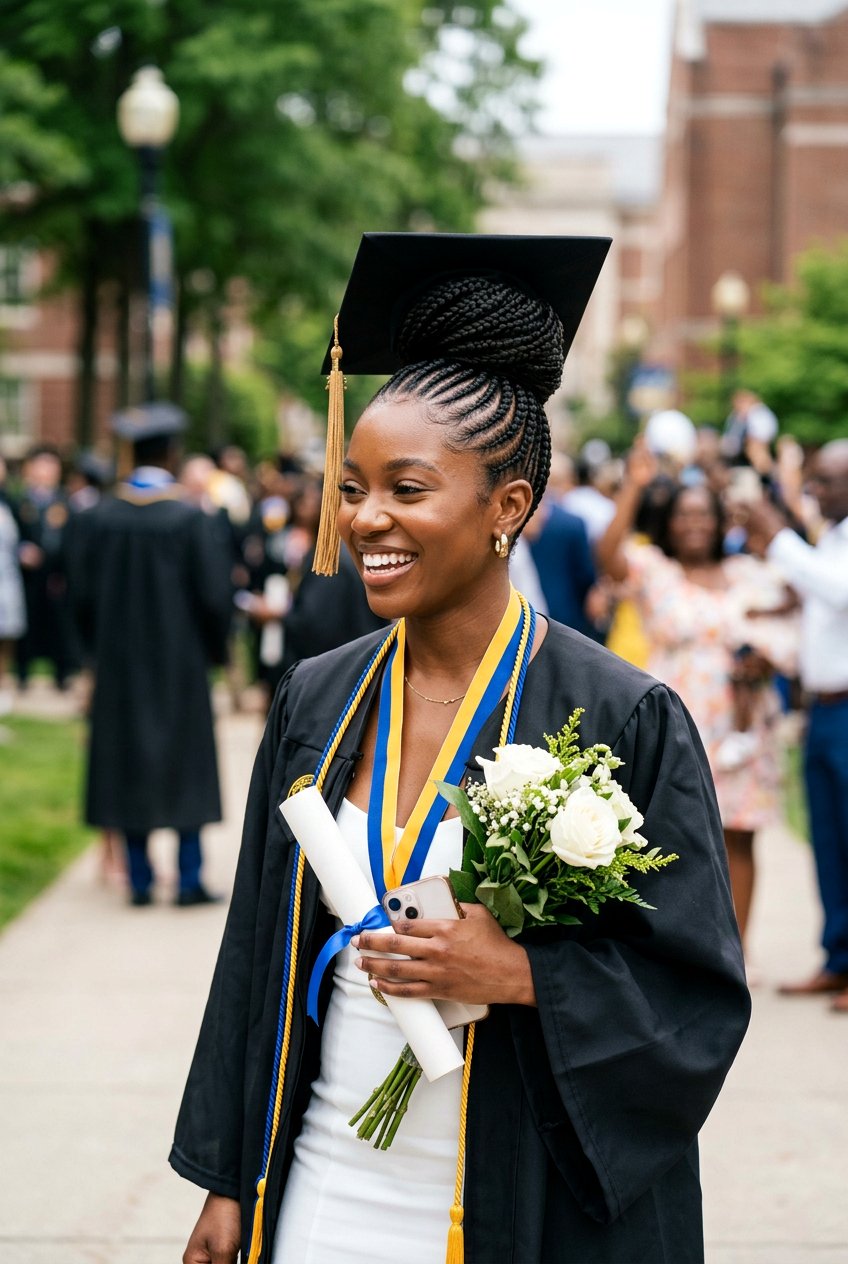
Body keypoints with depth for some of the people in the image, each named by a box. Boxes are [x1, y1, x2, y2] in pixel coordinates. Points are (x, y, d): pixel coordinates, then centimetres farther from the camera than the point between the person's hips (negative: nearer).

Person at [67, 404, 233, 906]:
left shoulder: (95, 519, -4)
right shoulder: (192, 519, -13)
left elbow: (83, 594, 0)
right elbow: (216, 595, -12)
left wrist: (100, 649, 14)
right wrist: (215, 649, 5)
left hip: (119, 660, 3)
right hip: (180, 660, -3)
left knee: (127, 764, 10)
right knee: (186, 765, 7)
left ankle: (140, 879, 11)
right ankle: (189, 879, 6)